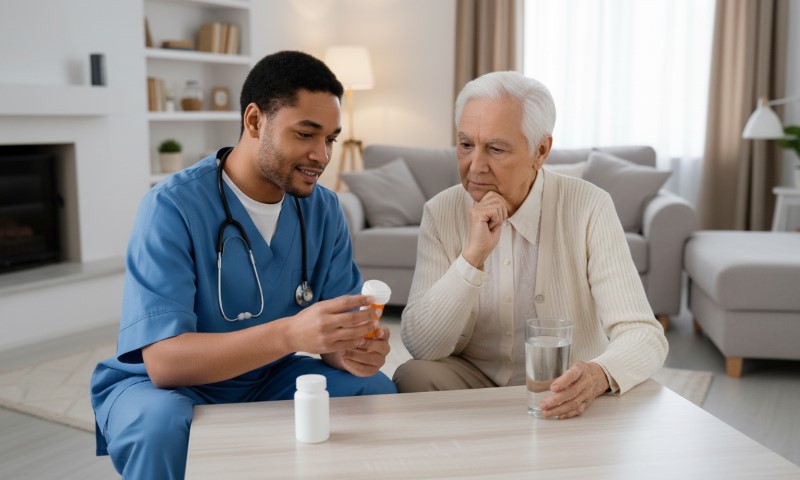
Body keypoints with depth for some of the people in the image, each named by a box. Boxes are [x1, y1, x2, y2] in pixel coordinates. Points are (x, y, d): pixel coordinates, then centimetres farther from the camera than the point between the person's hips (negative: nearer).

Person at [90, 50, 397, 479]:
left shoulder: (324, 210, -6)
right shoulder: (173, 206, -22)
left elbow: (332, 329, -6)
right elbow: (164, 361, -30)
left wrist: (351, 350, -31)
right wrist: (288, 334, -44)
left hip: (267, 380, 4)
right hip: (163, 385, -4)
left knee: (376, 390, -16)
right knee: (161, 421, -35)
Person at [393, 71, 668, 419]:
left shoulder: (588, 208, -13)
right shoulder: (441, 212, -6)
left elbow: (645, 336, -17)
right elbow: (420, 346, -13)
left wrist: (599, 374, -40)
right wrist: (473, 256, -26)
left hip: (567, 398, -1)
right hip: (474, 384, 1)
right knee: (413, 378, -26)